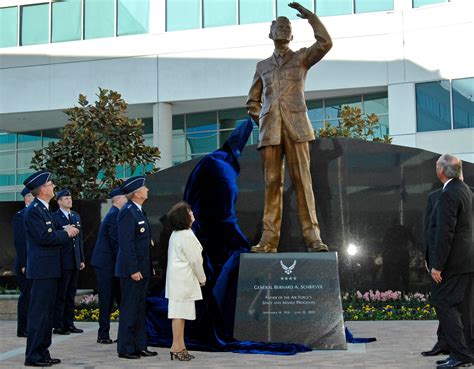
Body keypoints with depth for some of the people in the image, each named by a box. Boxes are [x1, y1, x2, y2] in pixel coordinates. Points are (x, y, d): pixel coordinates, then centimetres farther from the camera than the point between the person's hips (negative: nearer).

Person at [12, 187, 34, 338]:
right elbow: (19, 242, -13)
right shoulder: (20, 216, -8)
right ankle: (23, 329, 6)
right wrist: (24, 264, -18)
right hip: (27, 265, -7)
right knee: (26, 297, -2)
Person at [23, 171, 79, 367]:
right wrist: (66, 233, -11)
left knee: (47, 313, 13)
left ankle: (42, 353, 20)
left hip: (50, 269, 10)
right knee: (39, 313, -6)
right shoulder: (33, 211, -14)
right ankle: (33, 356, 0)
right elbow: (43, 237, -21)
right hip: (42, 269, -10)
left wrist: (65, 230, 3)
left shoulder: (44, 209, 17)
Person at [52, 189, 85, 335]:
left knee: (71, 295, 12)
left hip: (75, 261, 7)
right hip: (63, 261, -7)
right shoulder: (55, 217, -6)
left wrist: (82, 259, 15)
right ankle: (58, 326, 4)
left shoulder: (76, 216, 15)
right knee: (61, 295, -2)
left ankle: (69, 323, 19)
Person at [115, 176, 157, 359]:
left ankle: (139, 346, 22)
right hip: (132, 270, -10)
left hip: (141, 269, 10)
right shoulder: (127, 212, -16)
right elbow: (126, 244, -21)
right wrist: (133, 270, -22)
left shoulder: (138, 211, 14)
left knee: (139, 309, 14)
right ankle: (125, 349, 5)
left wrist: (145, 268, 17)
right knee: (129, 309, -2)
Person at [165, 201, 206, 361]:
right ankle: (176, 347, -3)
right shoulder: (186, 236, -17)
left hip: (178, 278, 10)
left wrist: (199, 277, 18)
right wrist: (202, 278, 0)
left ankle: (180, 346, 16)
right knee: (179, 313, -6)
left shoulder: (176, 234, 14)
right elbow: (195, 260, -14)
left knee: (180, 313, 11)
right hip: (183, 280, -10)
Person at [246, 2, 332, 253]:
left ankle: (312, 237, -9)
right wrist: (260, 119, 9)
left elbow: (325, 43, -5)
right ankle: (269, 240, 0)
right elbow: (252, 101, 26)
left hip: (295, 127, -2)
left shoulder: (302, 58, 13)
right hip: (270, 130, 3)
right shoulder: (262, 66, 20)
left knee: (302, 180, -9)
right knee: (272, 183, 0)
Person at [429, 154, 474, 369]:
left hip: (452, 262, -10)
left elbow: (445, 233, -22)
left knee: (444, 305, -5)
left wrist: (437, 265, -19)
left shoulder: (448, 195, -17)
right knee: (453, 307, 14)